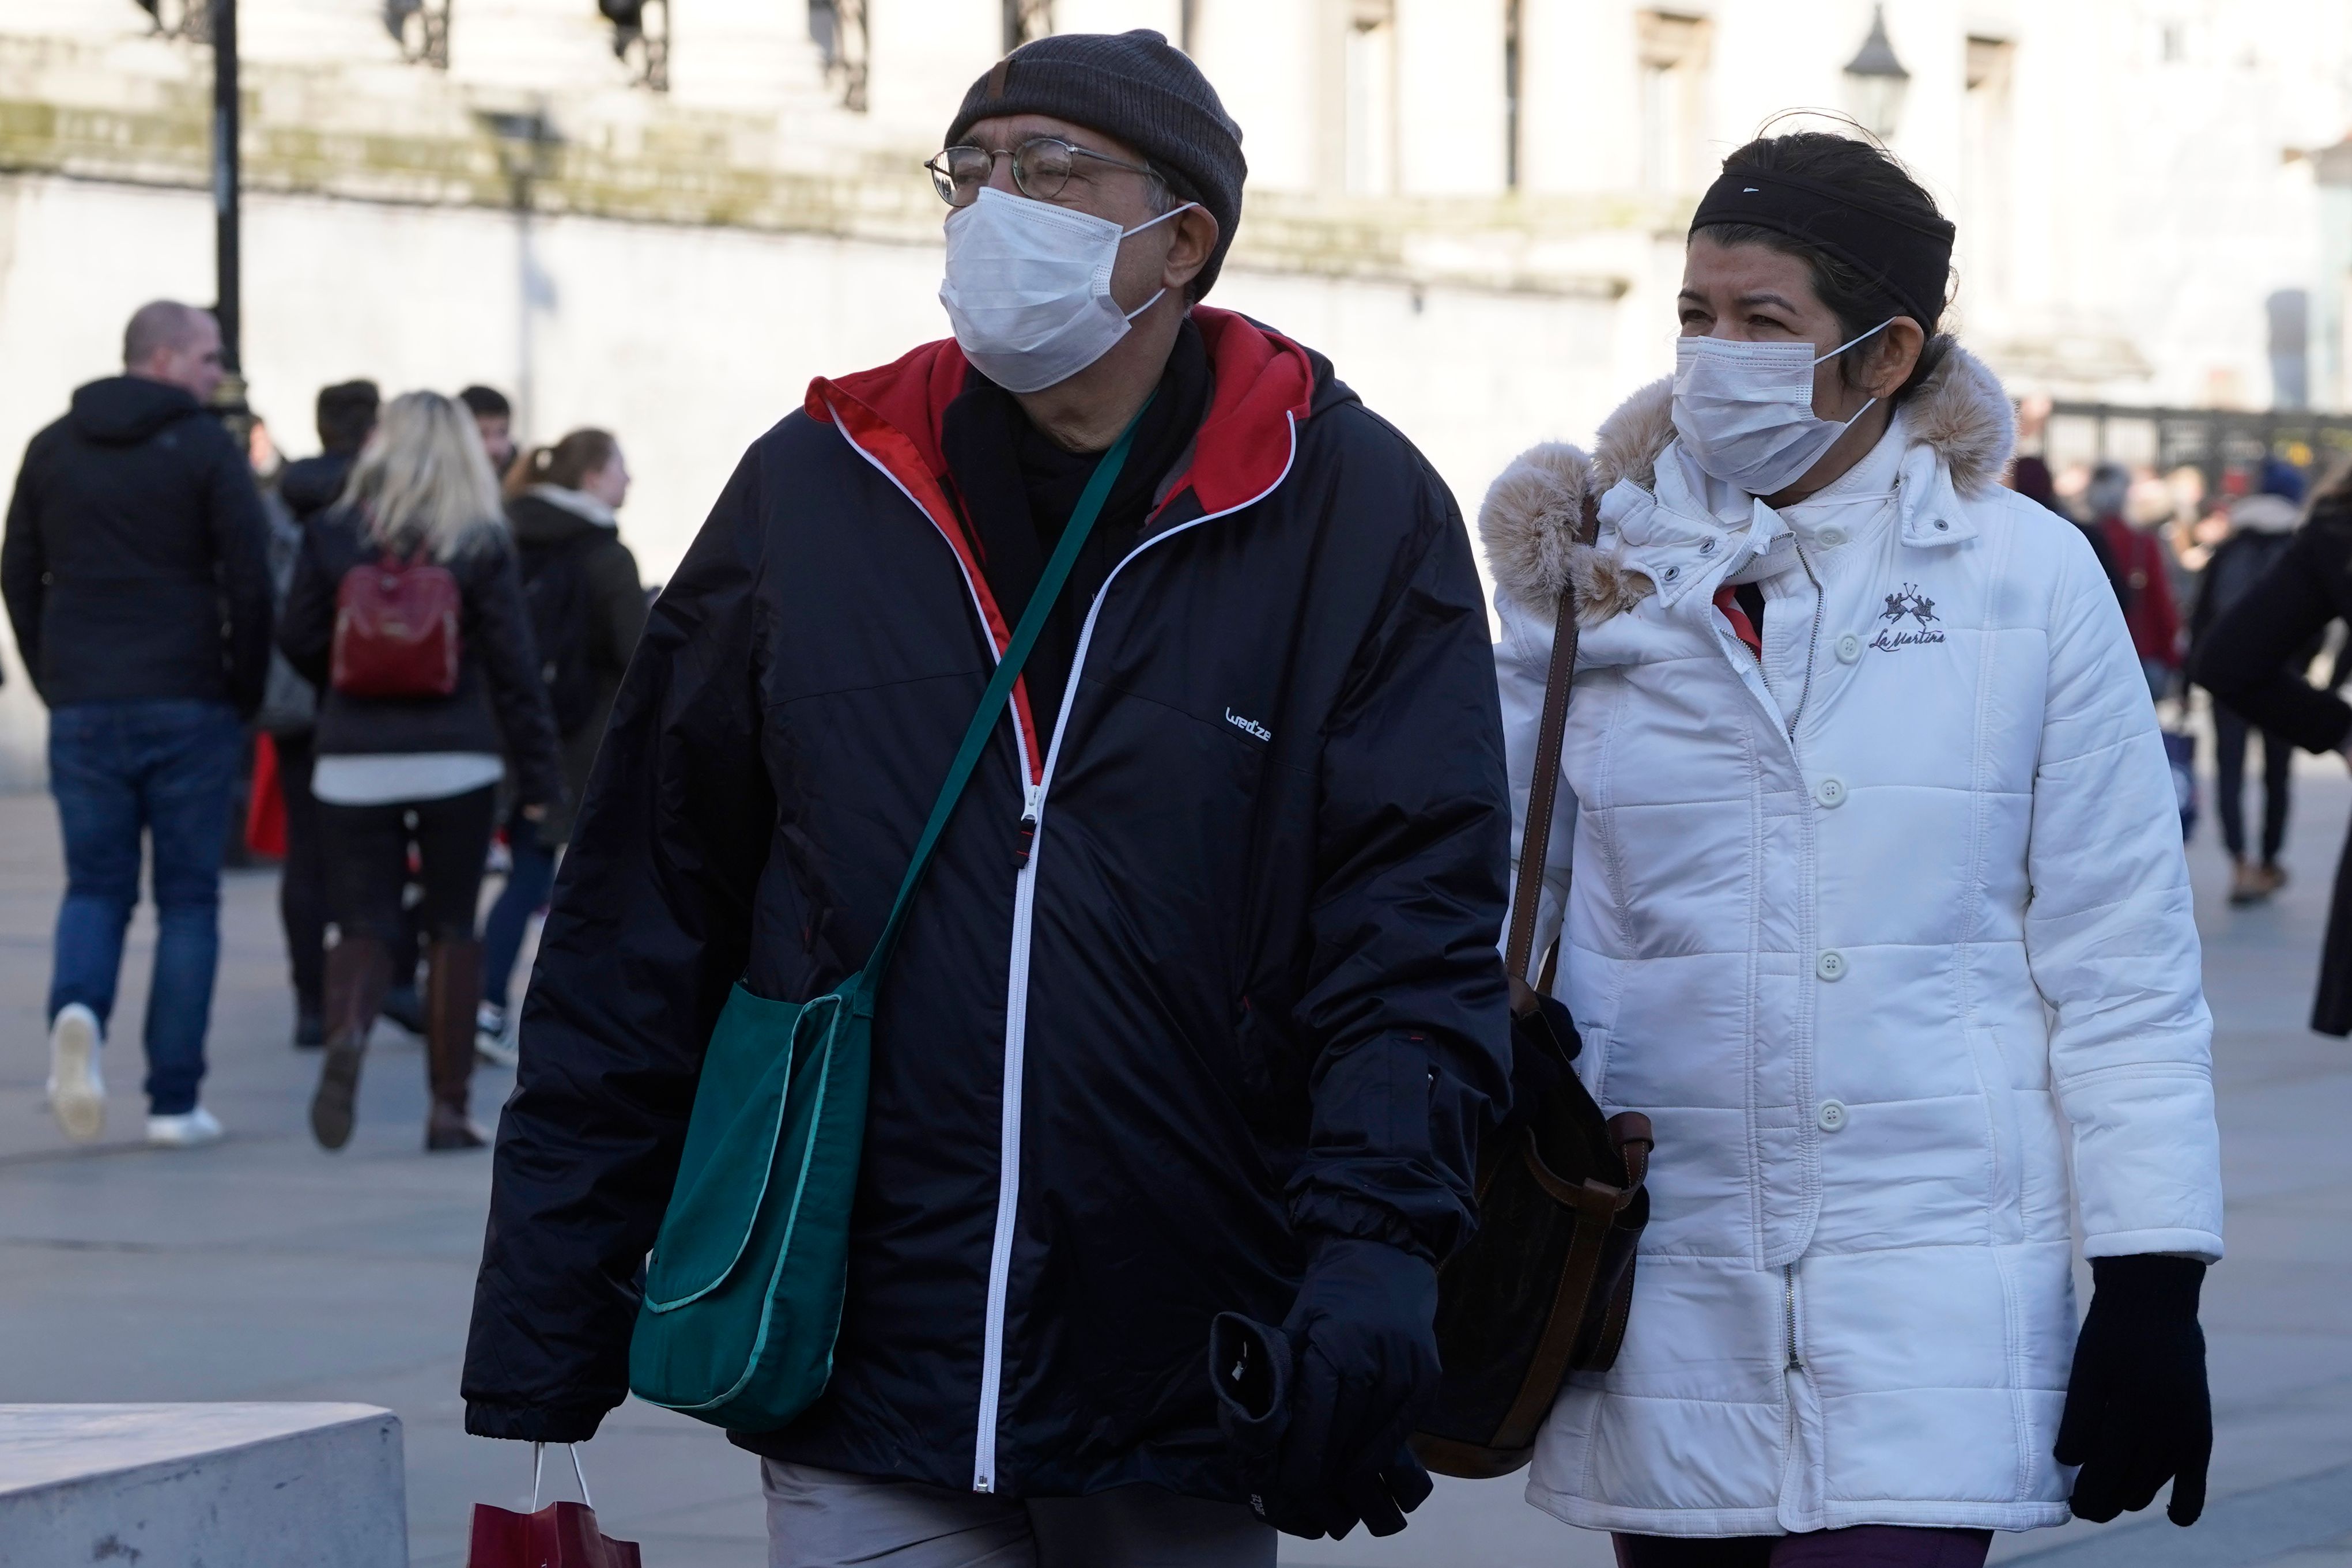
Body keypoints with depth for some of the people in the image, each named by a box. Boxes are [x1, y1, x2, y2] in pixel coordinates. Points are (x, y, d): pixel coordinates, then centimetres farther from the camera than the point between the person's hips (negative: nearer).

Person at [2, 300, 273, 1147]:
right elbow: (250, 580, -9)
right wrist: (246, 691, 3)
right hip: (190, 708, -3)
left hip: (83, 710, 3)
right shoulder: (206, 448, -6)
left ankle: (77, 1010, -20)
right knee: (187, 899, 5)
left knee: (94, 886, 11)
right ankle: (174, 1101, 3)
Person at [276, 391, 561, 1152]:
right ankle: (449, 1107, 9)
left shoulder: (332, 534, -1)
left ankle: (346, 1033, -28)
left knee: (363, 924, 4)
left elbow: (299, 641, 2)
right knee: (452, 926, 10)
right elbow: (514, 666, -4)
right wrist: (539, 776, 1)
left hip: (354, 762, 1)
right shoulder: (480, 544, -4)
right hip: (456, 760, -1)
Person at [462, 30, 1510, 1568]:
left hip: (1186, 1403, 0)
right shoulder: (817, 493, 5)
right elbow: (638, 923, 7)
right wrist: (540, 1354, 5)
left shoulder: (1354, 514, 0)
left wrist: (1378, 1239, -22)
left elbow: (1420, 919, -6)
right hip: (866, 1379, 1)